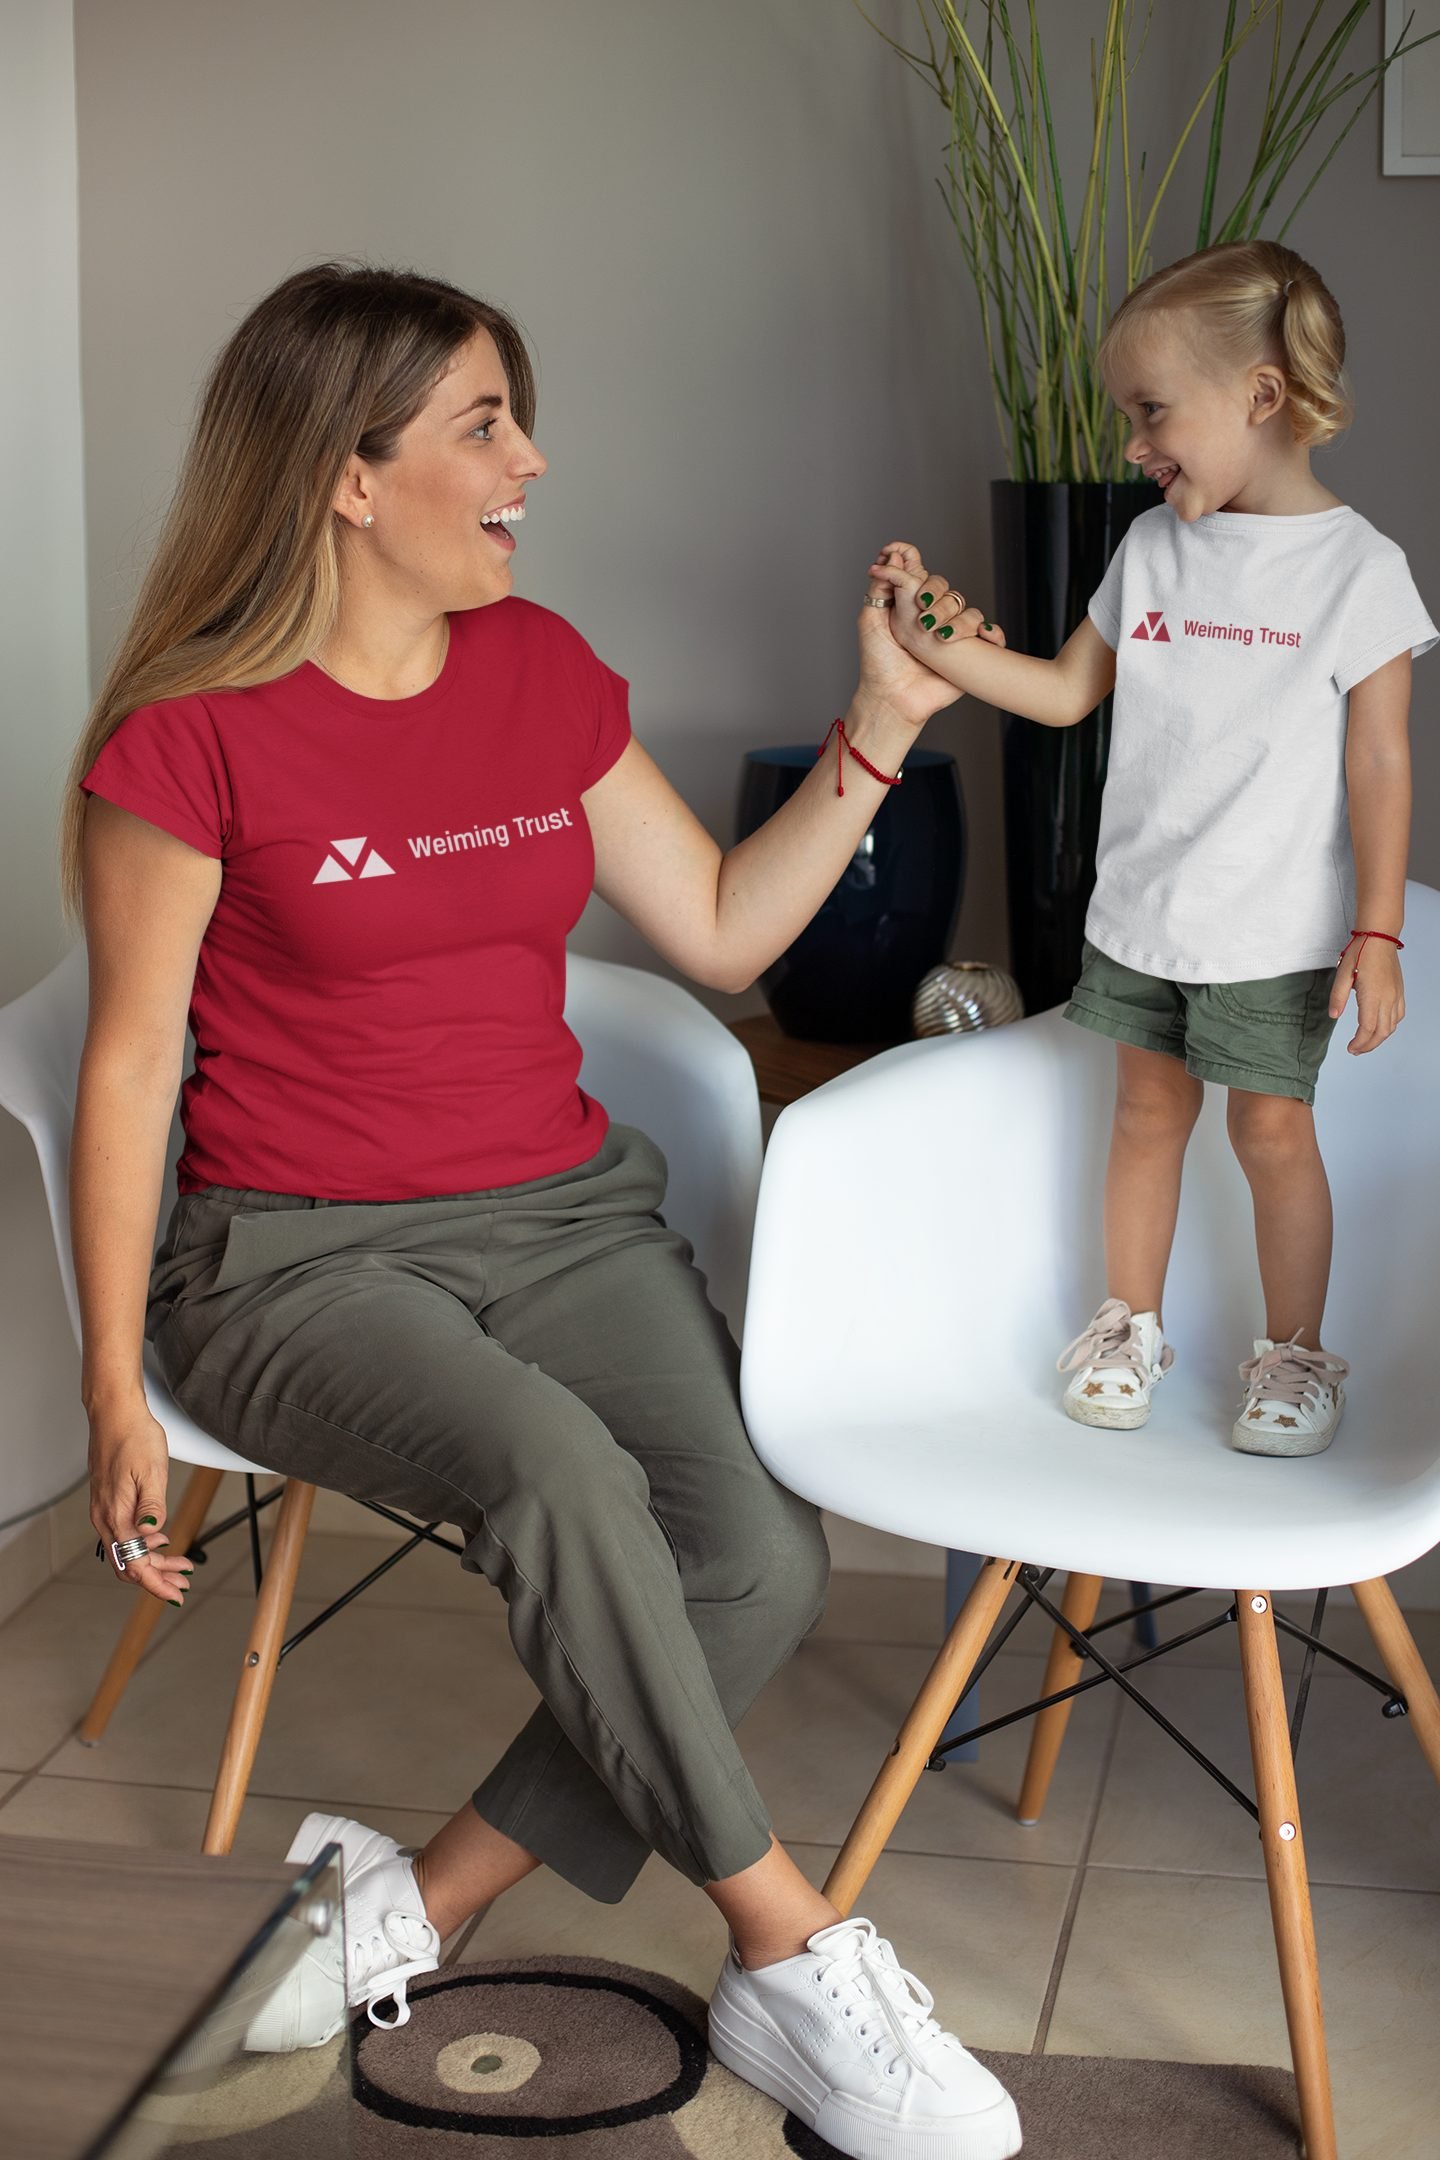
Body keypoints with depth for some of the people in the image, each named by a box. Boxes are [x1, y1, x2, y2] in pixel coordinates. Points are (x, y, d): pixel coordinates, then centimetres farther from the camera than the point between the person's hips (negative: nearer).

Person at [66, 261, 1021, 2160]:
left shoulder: (542, 671, 8)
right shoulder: (196, 732, -8)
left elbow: (722, 933, 14)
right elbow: (130, 1058, -4)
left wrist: (885, 724, 5)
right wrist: (117, 1396, -8)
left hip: (563, 1215, 5)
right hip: (302, 1257, -5)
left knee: (762, 1558, -22)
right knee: (557, 1469, -35)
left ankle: (410, 1907, -9)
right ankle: (792, 1959, -21)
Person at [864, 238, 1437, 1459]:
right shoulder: (1153, 548, 4)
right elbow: (1068, 693, 12)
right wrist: (945, 646, -1)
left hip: (1275, 930, -4)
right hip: (1141, 907, 5)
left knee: (1272, 1128, 4)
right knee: (1148, 1108, 14)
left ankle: (1295, 1352, 20)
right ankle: (1130, 1324, 29)